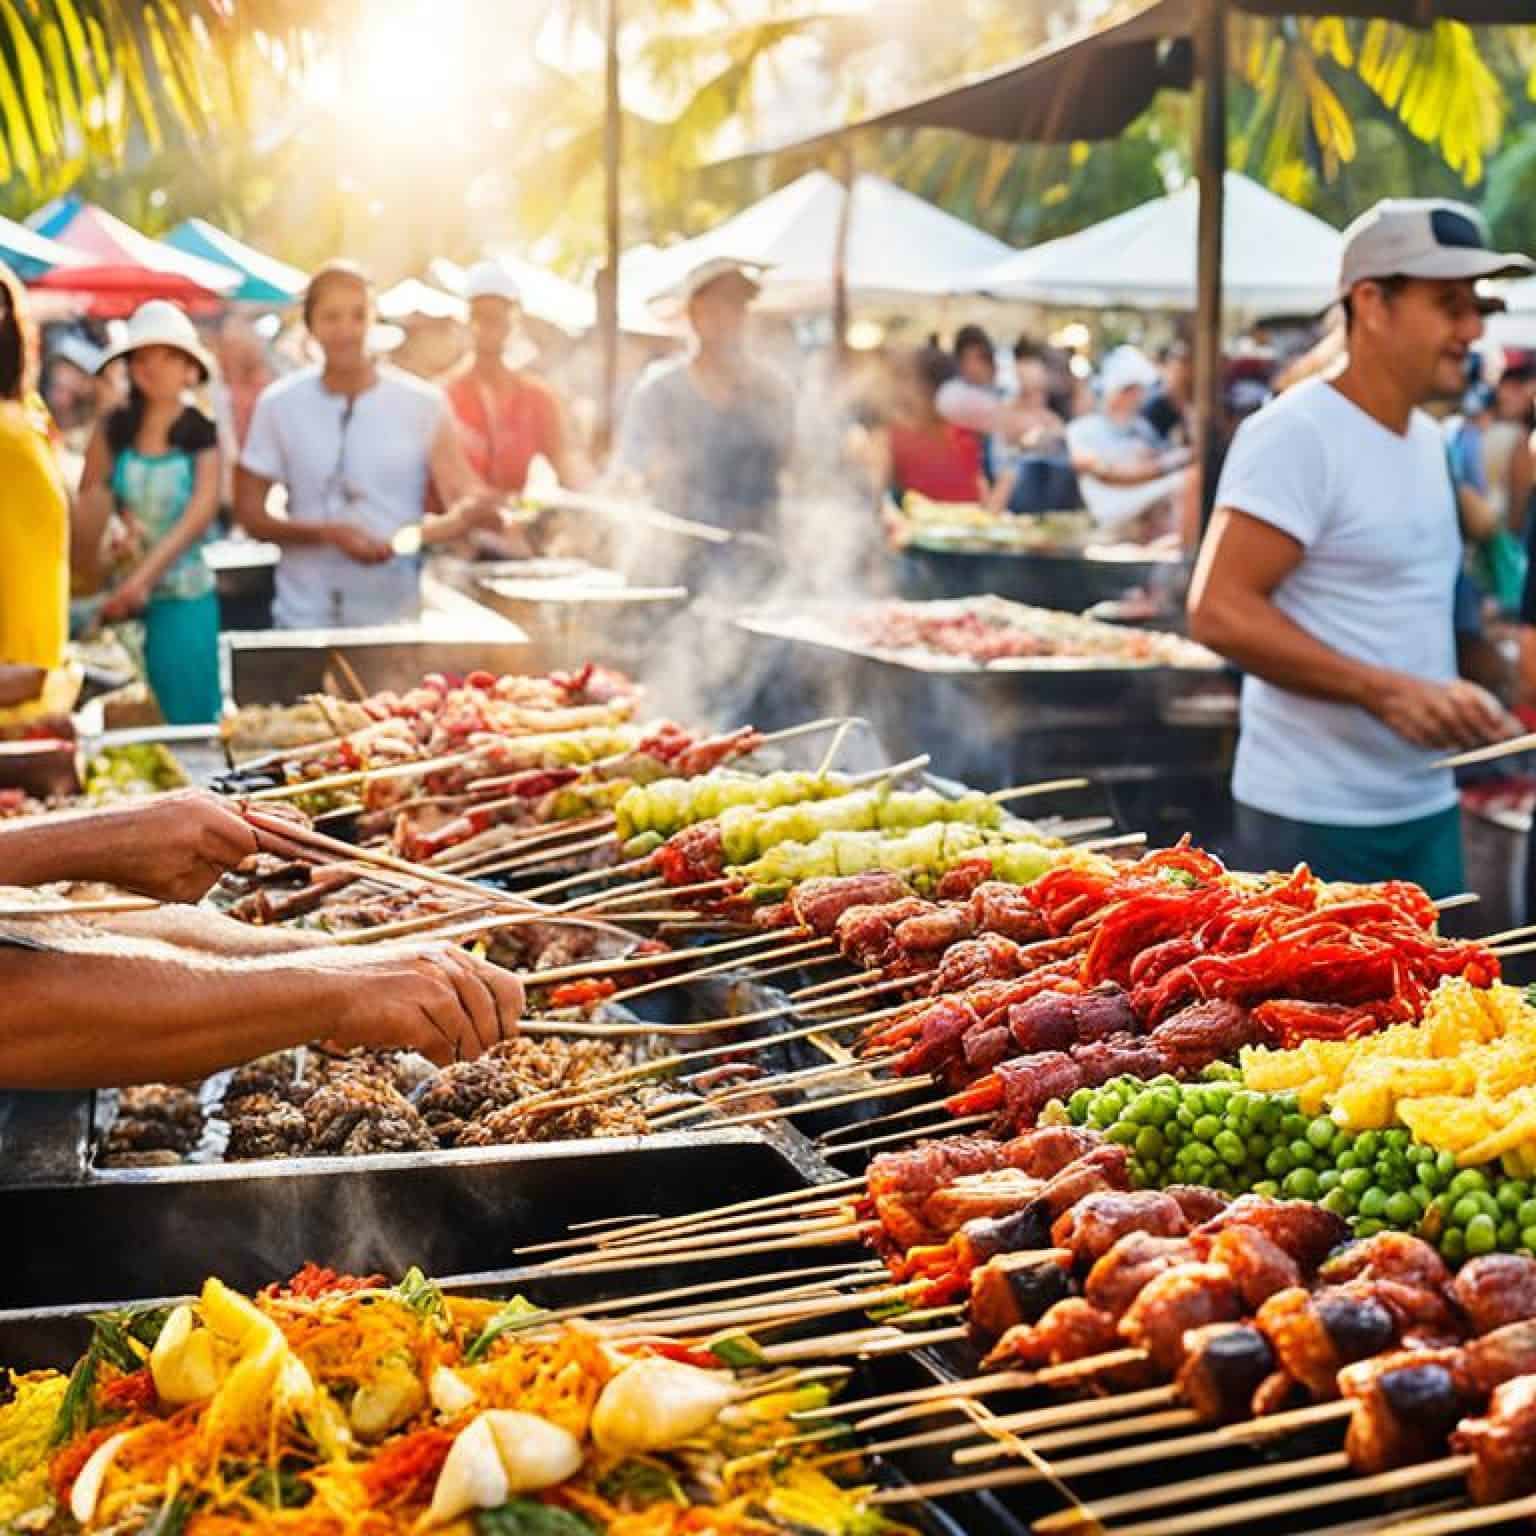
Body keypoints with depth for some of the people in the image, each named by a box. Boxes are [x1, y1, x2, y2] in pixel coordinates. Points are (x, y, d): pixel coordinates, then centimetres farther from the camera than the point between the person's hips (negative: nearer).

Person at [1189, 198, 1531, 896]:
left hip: (1428, 806, 8)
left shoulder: (1427, 438, 14)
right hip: (1316, 818, -8)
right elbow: (1219, 611, -21)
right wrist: (1386, 692, -25)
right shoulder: (1298, 432, -14)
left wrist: (1458, 701, 9)